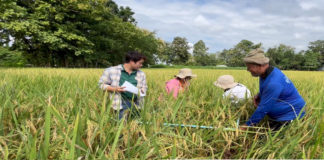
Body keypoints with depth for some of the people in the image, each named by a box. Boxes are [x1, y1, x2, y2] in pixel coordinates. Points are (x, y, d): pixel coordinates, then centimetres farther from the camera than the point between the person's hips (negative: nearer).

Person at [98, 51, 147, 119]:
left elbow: (144, 88, 21)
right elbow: (102, 84, 6)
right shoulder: (111, 71, 3)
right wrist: (114, 89, -12)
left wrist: (142, 92, -5)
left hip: (136, 105, 4)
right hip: (121, 104, -3)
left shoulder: (141, 74, 15)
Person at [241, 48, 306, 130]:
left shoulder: (273, 83, -31)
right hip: (278, 115, 9)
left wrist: (247, 125, -18)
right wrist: (259, 95, -4)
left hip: (290, 116, -9)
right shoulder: (267, 73, -1)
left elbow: (263, 108, -27)